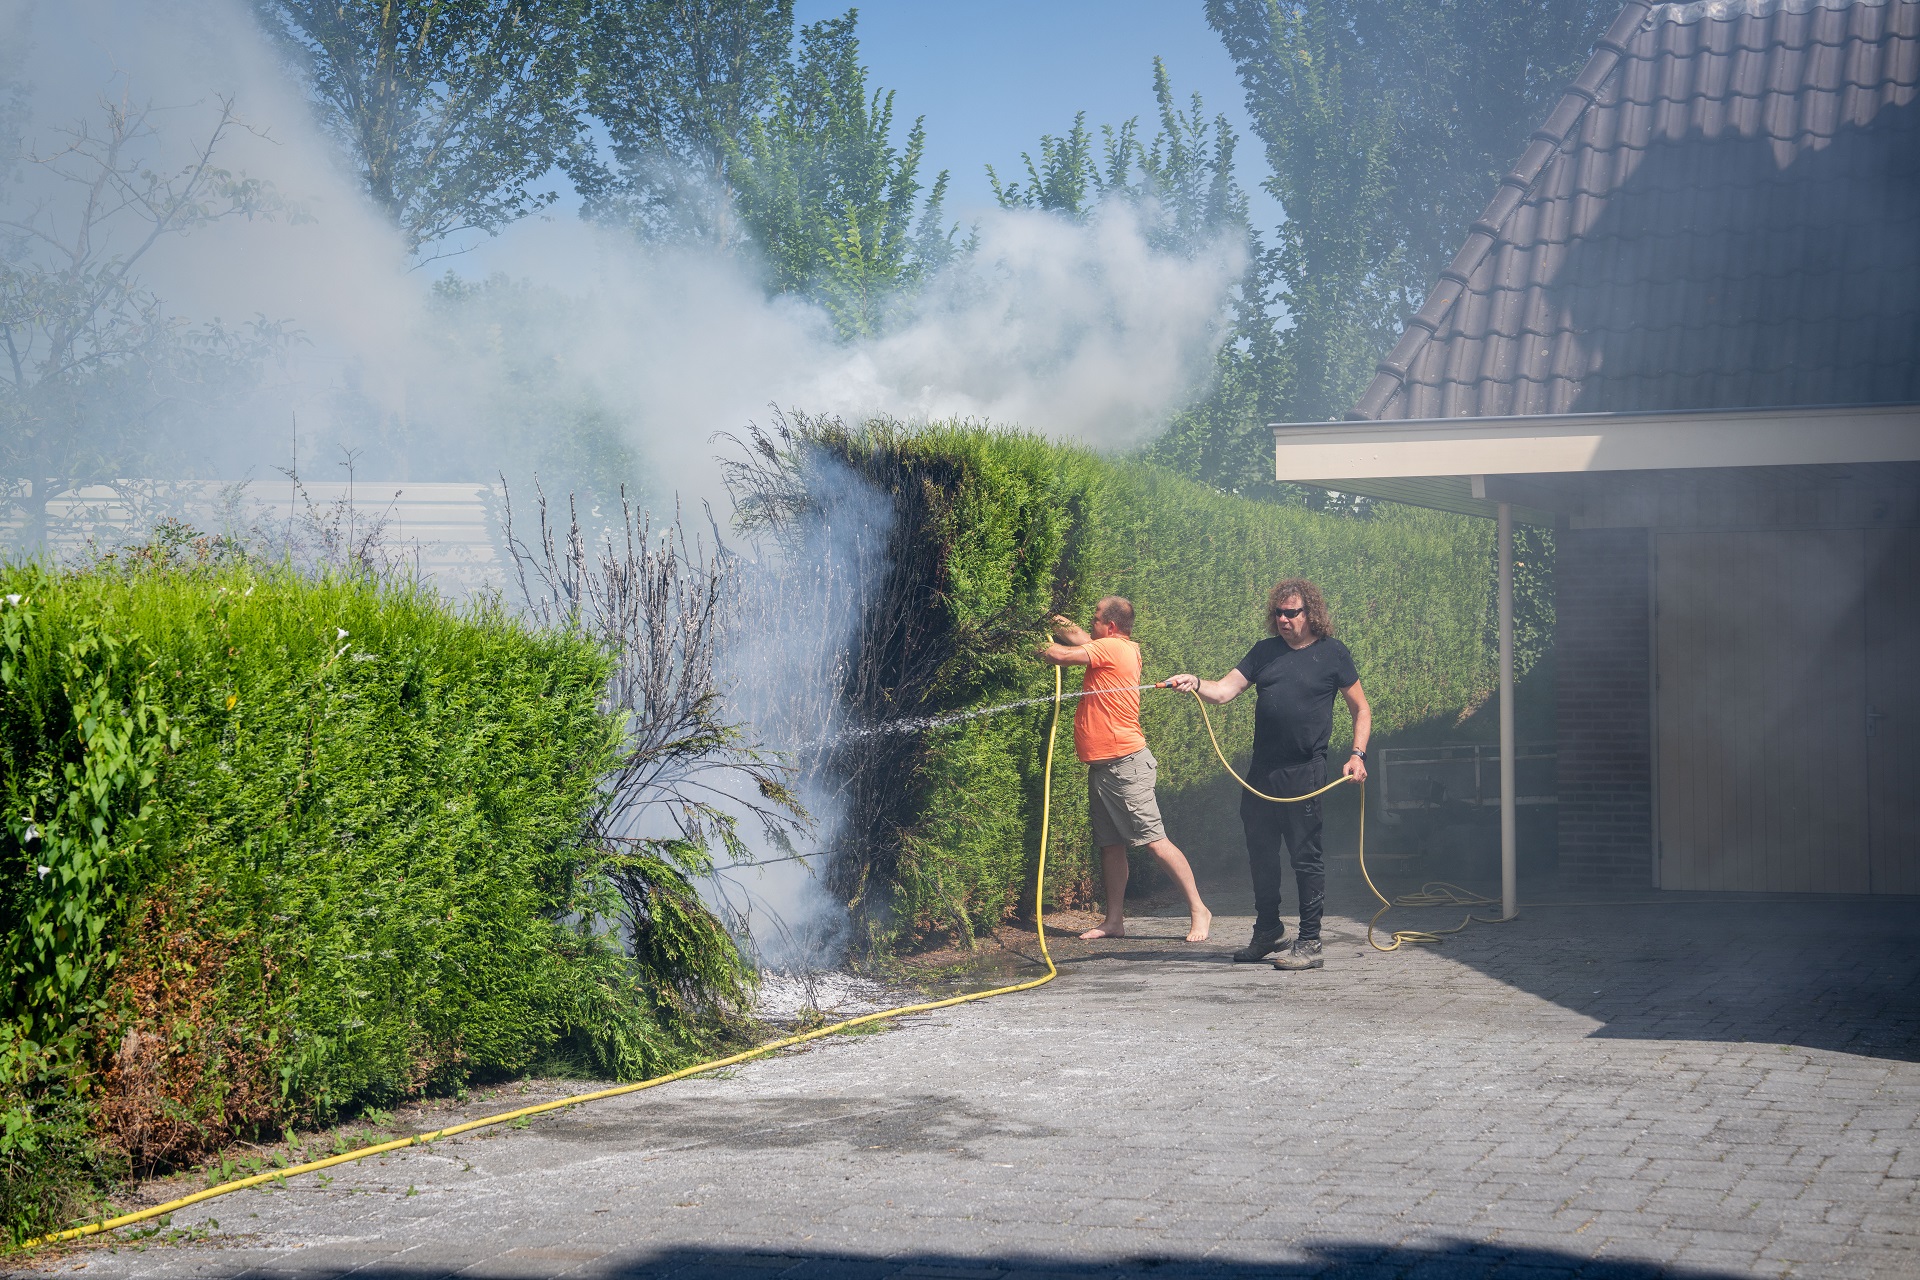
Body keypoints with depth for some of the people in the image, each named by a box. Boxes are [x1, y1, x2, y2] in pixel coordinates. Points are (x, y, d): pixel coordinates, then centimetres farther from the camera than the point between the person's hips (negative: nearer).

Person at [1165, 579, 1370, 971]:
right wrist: (1195, 683, -17)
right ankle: (1268, 932, 27)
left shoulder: (1332, 654, 2)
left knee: (1305, 857, -4)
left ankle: (1309, 943, 2)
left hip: (1305, 770, -5)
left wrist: (1358, 754, -5)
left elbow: (1361, 709, 7)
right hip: (1261, 770, 5)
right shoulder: (1265, 652, 13)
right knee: (1261, 854, 12)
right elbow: (1224, 690, 3)